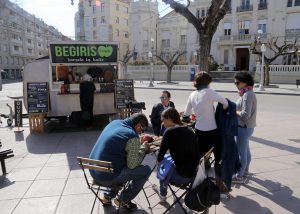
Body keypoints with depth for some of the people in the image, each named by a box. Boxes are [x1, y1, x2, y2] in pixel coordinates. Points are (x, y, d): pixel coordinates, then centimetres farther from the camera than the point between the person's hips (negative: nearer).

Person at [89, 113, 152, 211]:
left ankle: (108, 195, 27)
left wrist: (139, 142, 16)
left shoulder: (114, 122, 6)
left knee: (126, 164, 30)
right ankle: (123, 200, 16)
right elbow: (132, 165, -14)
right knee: (146, 170, 3)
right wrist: (143, 148, -1)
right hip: (107, 176, -8)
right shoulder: (132, 137, -19)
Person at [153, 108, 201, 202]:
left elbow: (159, 160, -8)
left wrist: (159, 160, 15)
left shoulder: (170, 131, -12)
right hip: (195, 173, 6)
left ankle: (163, 195, 35)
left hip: (183, 176, -6)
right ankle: (162, 190, 41)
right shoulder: (189, 130, 6)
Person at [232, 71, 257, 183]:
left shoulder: (247, 94, -21)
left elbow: (245, 114, -25)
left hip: (244, 127, -10)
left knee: (241, 152, 0)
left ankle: (239, 176, 12)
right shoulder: (247, 93, 10)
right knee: (246, 150, 22)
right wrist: (236, 109, 1)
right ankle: (245, 170, 39)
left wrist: (234, 111, -12)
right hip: (246, 127, 10)